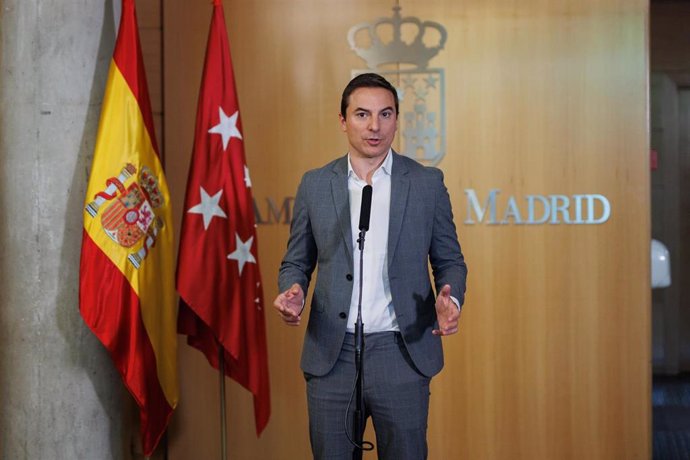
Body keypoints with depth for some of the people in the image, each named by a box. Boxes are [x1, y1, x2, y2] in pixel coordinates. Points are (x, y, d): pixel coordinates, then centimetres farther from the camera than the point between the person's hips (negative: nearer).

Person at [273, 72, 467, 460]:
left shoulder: (427, 183, 3)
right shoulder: (315, 185, 6)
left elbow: (449, 260, 8)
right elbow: (296, 262, 12)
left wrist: (450, 300, -13)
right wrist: (293, 294, -10)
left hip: (401, 354, -1)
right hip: (332, 355, 1)